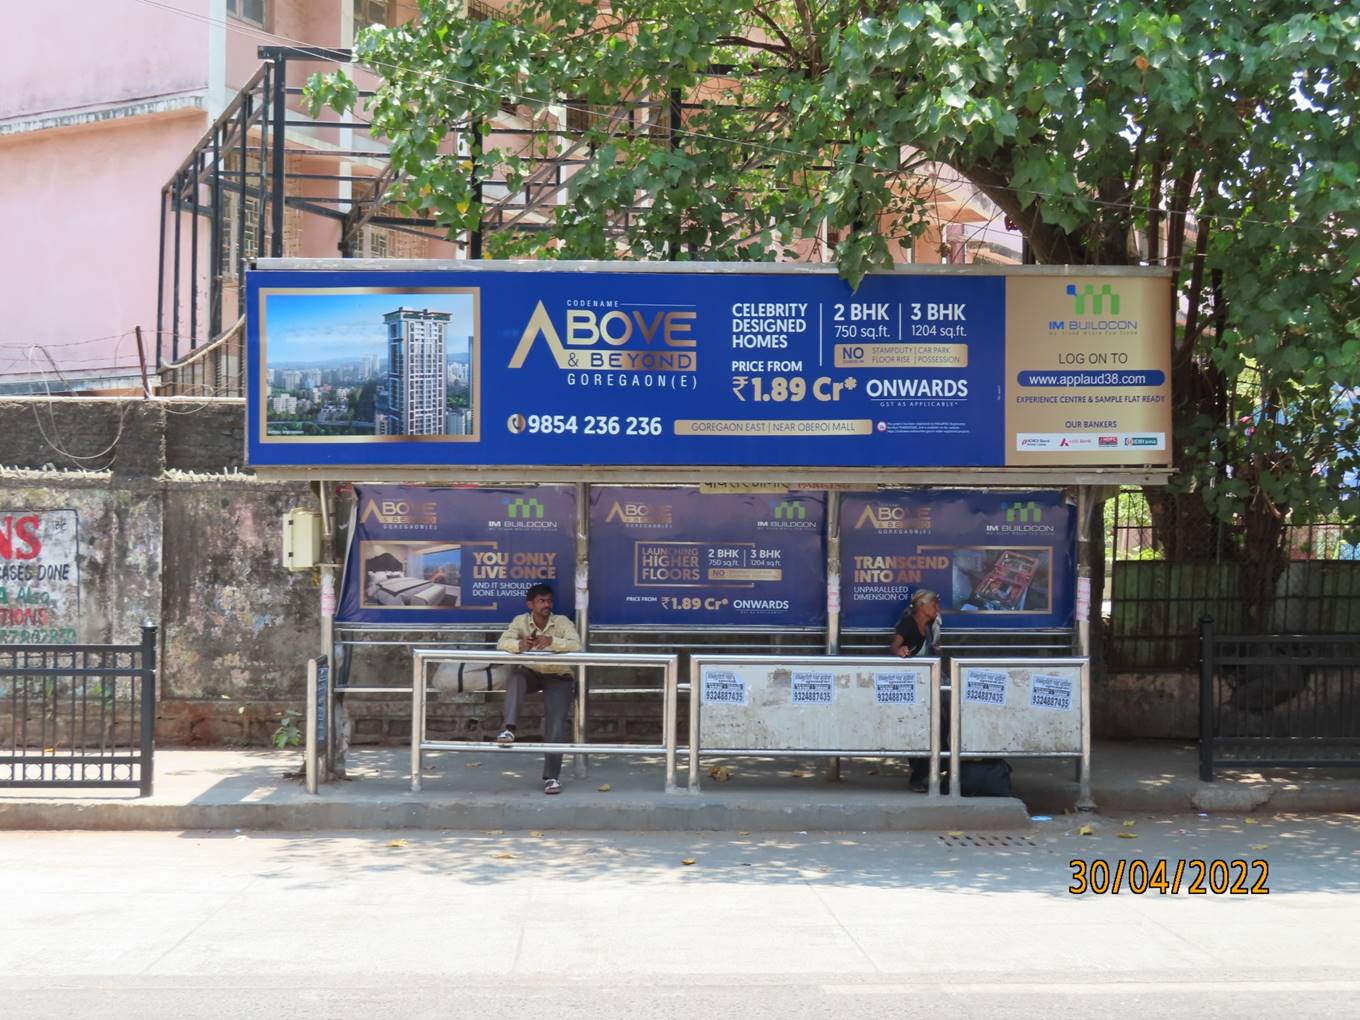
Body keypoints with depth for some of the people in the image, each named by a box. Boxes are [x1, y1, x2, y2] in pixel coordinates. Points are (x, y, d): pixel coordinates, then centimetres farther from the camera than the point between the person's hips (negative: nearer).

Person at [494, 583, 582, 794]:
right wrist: (519, 644, -43)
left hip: (558, 676, -2)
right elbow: (502, 643, -20)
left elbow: (576, 646, -29)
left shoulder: (562, 622, -14)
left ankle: (552, 776, -7)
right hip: (531, 672, 2)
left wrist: (552, 641, -46)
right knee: (515, 676, -33)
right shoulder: (521, 621, -8)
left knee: (556, 723, -15)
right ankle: (509, 728, -36)